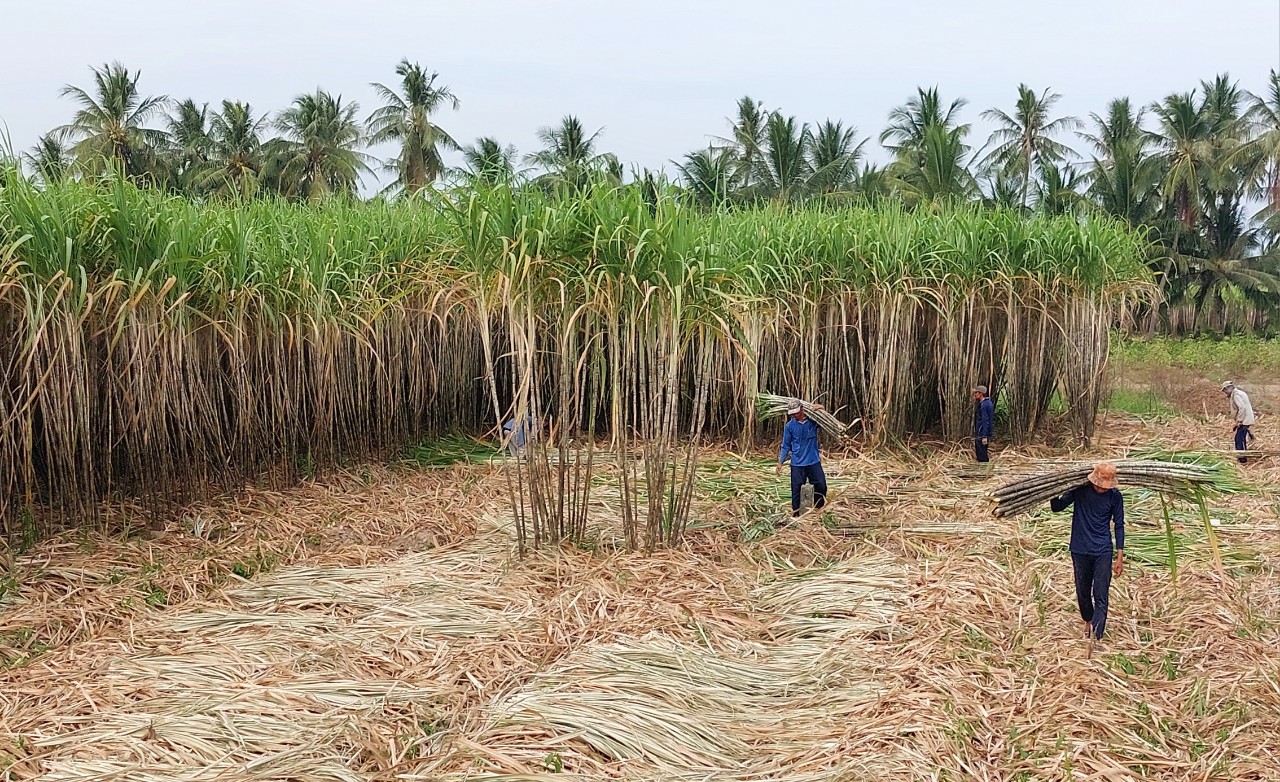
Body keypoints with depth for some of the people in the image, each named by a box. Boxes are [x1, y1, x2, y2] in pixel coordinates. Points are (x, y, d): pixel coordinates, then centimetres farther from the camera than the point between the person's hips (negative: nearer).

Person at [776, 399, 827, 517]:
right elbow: (786, 446, 3)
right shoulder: (789, 426, -3)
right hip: (797, 464, -1)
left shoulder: (813, 421, -4)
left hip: (814, 462, 1)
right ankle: (796, 515, 13)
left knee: (821, 487, 7)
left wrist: (822, 409, -14)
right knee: (797, 490, 2)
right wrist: (780, 463, -2)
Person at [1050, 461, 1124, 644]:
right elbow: (1057, 507, -1)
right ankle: (1088, 622, 41)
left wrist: (1120, 557, 0)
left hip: (1103, 552, -2)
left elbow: (1119, 525, 0)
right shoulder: (1079, 490, -8)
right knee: (1082, 593, 15)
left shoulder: (1115, 496, -8)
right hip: (1080, 551, 2)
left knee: (1101, 597, -9)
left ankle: (1096, 639, -11)